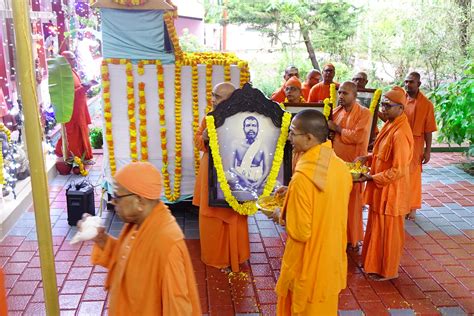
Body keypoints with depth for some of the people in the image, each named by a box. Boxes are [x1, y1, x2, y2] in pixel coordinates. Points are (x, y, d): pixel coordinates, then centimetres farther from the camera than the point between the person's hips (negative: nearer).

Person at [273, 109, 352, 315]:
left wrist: (282, 215, -7)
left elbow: (300, 232, -25)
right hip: (332, 258, 7)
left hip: (308, 266, -7)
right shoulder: (341, 167, -6)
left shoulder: (303, 177, -29)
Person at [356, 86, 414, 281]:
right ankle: (375, 264, 37)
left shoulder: (400, 133, -25)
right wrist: (368, 158, 2)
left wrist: (370, 178, -19)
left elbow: (398, 170, -24)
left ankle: (387, 270, 25)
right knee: (377, 227, 20)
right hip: (380, 188, 9)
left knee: (388, 231, 8)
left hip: (390, 191, -9)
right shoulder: (389, 125, 4)